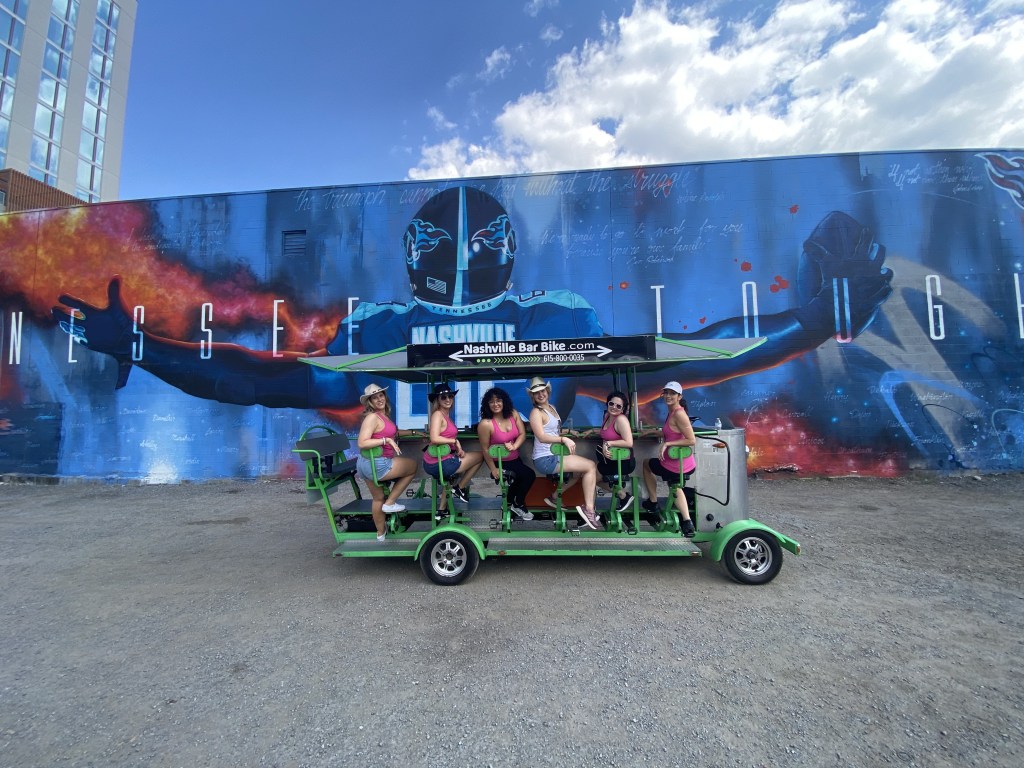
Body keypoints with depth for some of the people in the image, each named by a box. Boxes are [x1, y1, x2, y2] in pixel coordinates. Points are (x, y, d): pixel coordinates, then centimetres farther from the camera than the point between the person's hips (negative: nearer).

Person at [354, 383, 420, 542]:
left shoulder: (384, 415, 9)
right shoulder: (372, 417, -19)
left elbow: (393, 432, 24)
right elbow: (362, 443, -25)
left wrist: (413, 432, 23)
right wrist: (386, 440, -25)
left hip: (368, 464, 9)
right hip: (377, 464, -9)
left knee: (378, 498, 26)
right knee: (413, 465, 7)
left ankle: (381, 532, 47)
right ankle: (390, 503, 12)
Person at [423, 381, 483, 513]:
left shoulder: (447, 415, 14)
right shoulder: (438, 414, -14)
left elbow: (446, 437, 10)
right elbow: (434, 438, -28)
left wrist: (458, 449, -7)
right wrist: (455, 440, -16)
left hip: (435, 462, 9)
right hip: (439, 464, -9)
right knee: (480, 456, 4)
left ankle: (442, 508, 35)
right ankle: (459, 488, 15)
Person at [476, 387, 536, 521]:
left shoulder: (513, 414, -8)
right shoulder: (485, 424, -24)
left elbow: (522, 434, -5)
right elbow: (485, 449, -18)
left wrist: (514, 446, -25)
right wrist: (493, 469, -15)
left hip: (515, 458, 6)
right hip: (499, 462, -6)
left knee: (521, 479, 14)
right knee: (529, 474, -16)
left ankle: (509, 502, 43)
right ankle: (518, 505, 9)